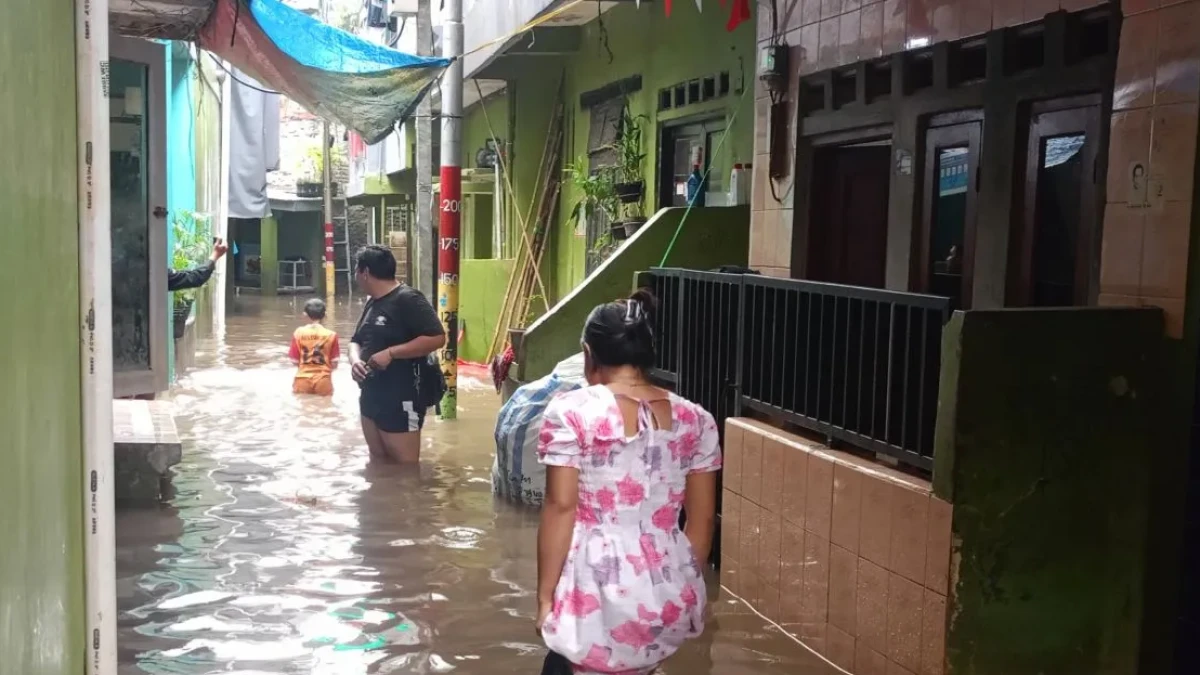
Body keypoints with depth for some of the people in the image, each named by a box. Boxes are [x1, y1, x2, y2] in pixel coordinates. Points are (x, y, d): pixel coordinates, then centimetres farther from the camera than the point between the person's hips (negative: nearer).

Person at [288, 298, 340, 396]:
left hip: (303, 380, 1)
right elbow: (334, 363, -4)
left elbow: (295, 361, 0)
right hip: (323, 381, -1)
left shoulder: (298, 333, -4)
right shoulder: (331, 335, -7)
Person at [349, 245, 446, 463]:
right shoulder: (372, 302, 14)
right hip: (370, 396, 9)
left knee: (405, 468, -6)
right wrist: (355, 360, -4)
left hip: (401, 400, -9)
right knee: (377, 461, 16)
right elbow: (356, 341, 20)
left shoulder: (407, 299, -14)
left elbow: (437, 338, -22)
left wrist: (390, 353, -24)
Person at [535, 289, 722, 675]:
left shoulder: (570, 412, -6)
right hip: (672, 597, 5)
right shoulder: (695, 420, 6)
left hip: (599, 592, -5)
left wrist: (545, 595, -3)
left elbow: (561, 507, -9)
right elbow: (702, 518, 9)